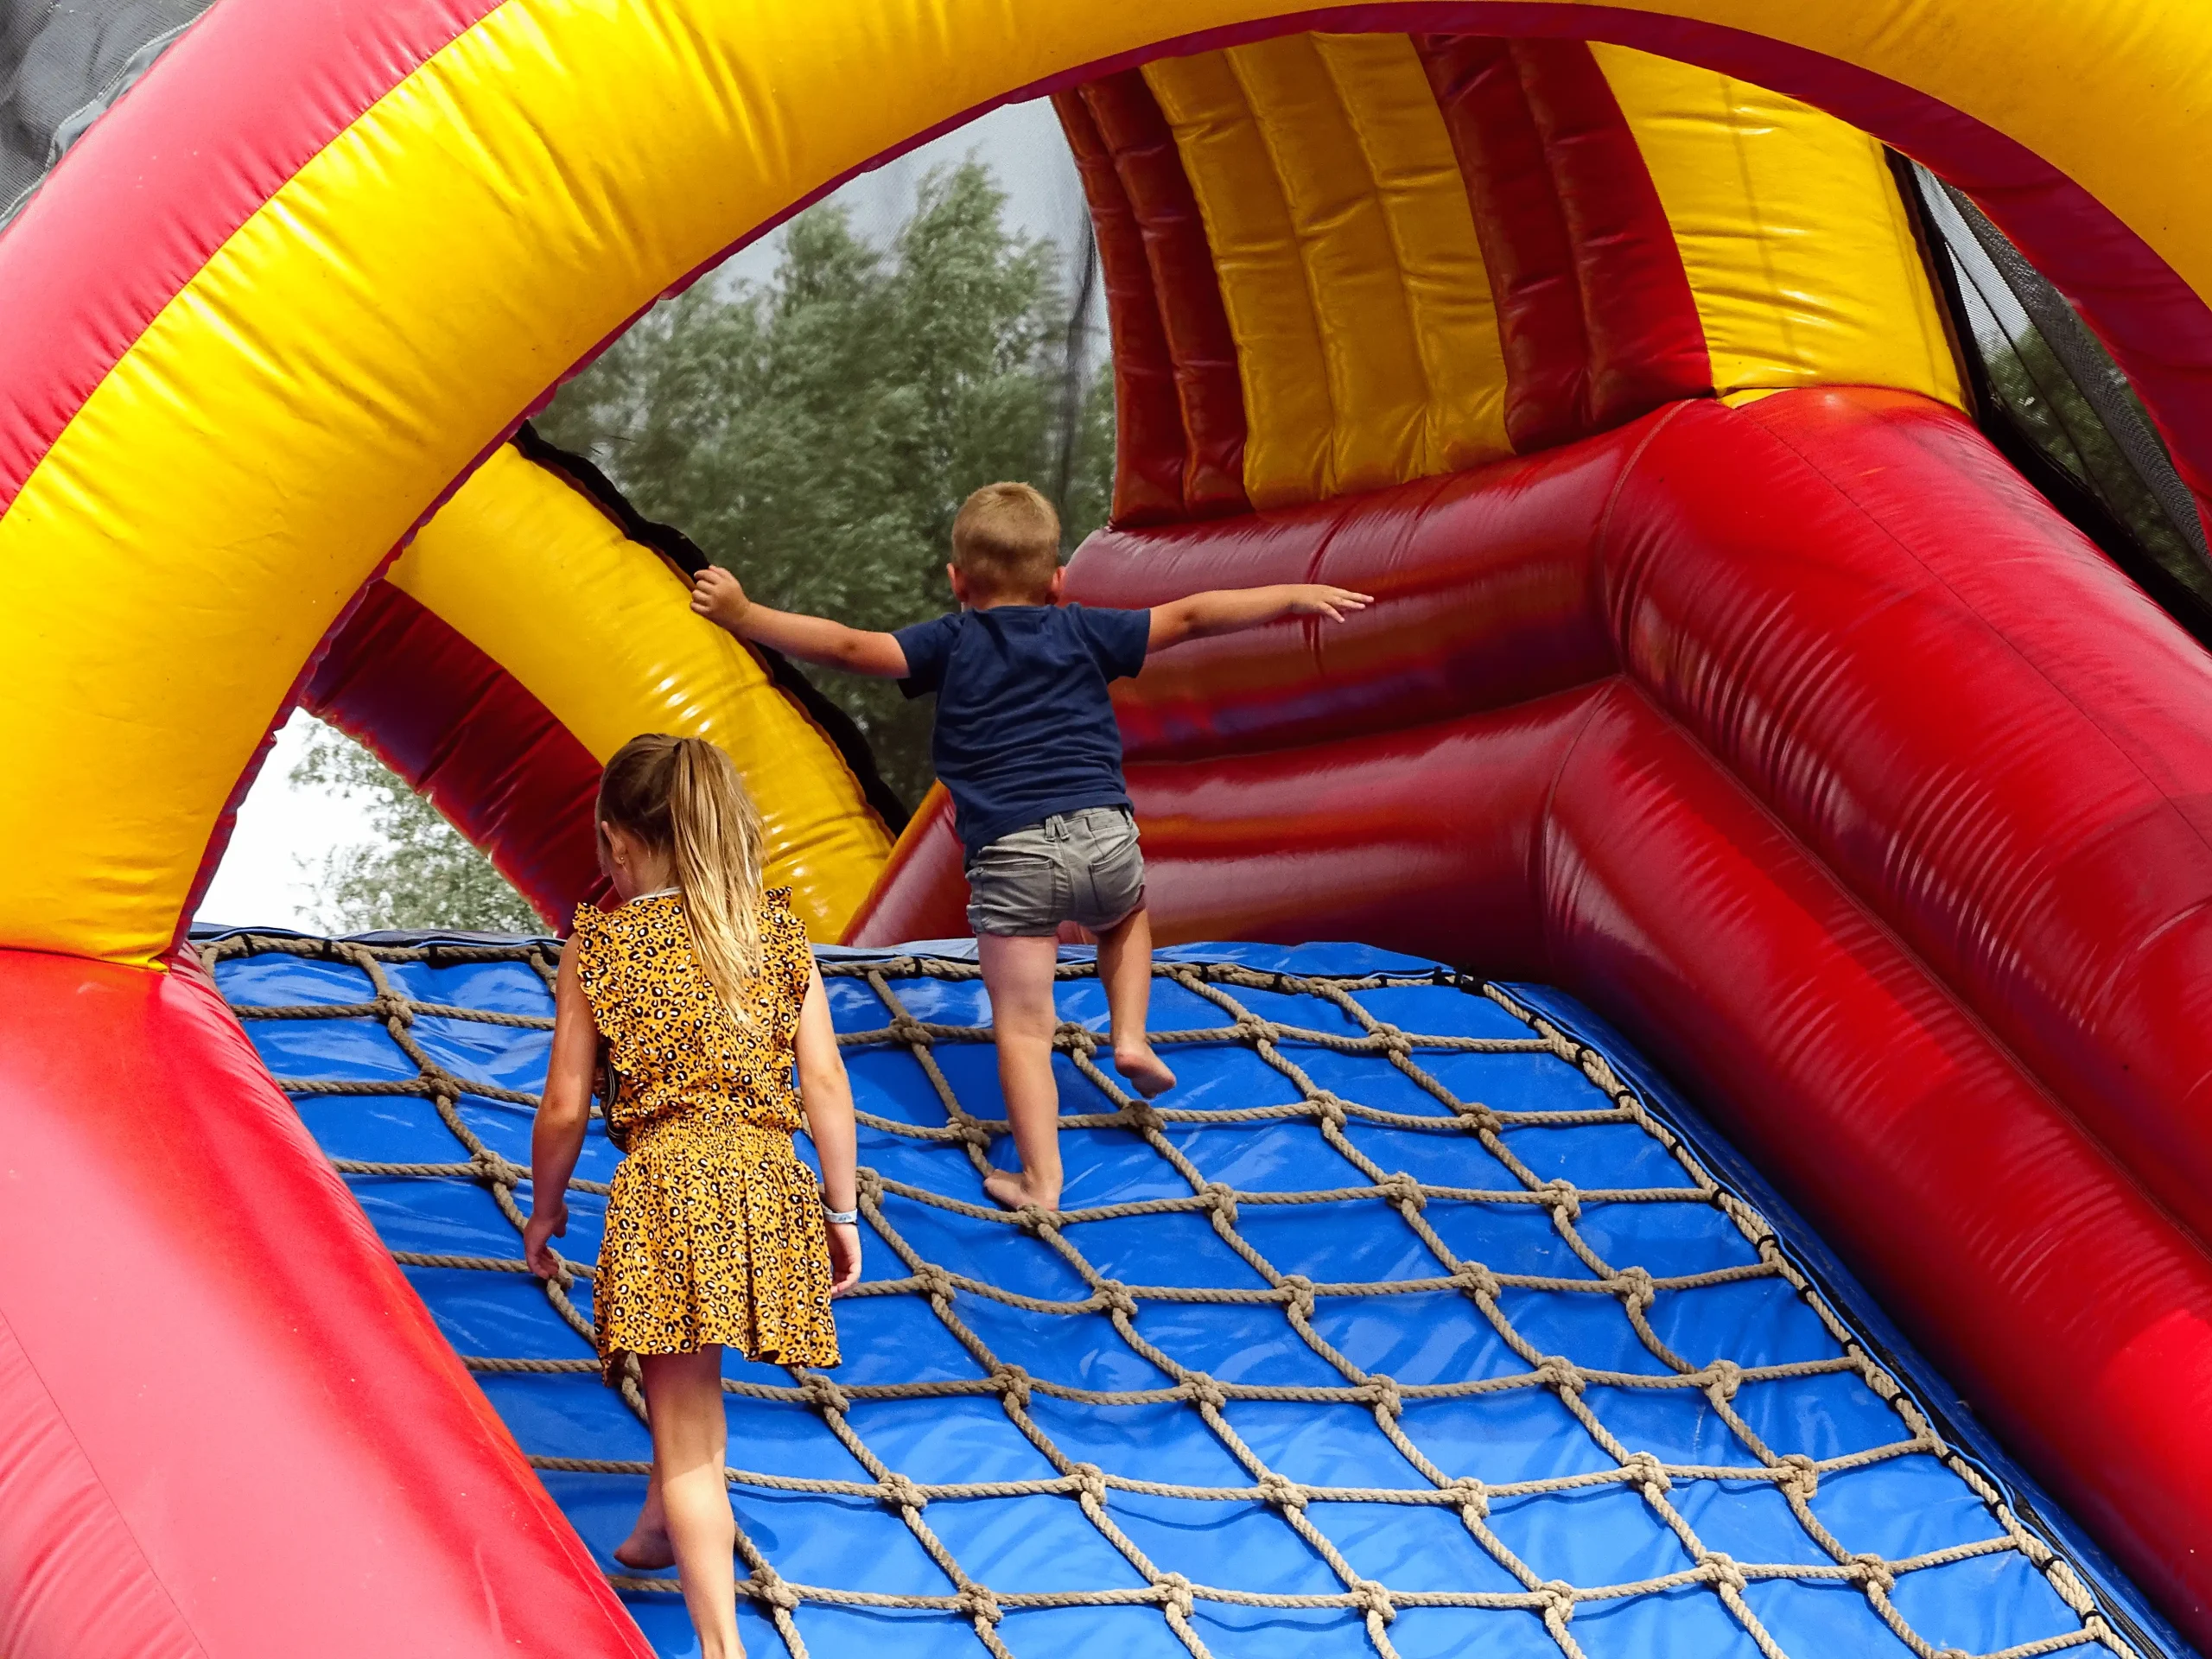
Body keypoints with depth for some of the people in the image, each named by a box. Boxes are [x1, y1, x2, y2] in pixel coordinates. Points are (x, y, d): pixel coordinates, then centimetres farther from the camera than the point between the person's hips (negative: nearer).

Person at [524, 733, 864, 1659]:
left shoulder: (598, 947, 0)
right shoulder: (777, 931, 8)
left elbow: (566, 1106, 2)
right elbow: (825, 1080, 5)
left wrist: (545, 1208, 18)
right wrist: (841, 1210, 13)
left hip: (664, 1184, -4)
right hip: (769, 1182, 4)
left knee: (687, 1424, 0)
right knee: (688, 1391, 30)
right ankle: (658, 1528, 47)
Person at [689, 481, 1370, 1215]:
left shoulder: (950, 644, 10)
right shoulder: (1083, 632, 14)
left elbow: (849, 646, 1)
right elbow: (1189, 617, 14)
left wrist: (743, 616, 5)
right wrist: (1294, 596, 19)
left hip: (1010, 858, -2)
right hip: (1104, 837, 2)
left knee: (1022, 1026, 2)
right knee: (1125, 918, 38)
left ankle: (1040, 1179, -3)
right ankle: (1131, 1036, 22)